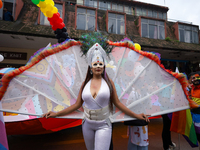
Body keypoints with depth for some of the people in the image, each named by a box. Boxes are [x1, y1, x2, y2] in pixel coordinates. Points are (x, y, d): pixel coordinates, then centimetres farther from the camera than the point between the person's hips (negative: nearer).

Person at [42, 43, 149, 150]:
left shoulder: (108, 82, -7)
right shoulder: (85, 83, -3)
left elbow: (117, 103, -4)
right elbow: (77, 104, -1)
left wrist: (136, 115, -5)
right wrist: (56, 114, -3)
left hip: (103, 126, -2)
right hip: (87, 125, 3)